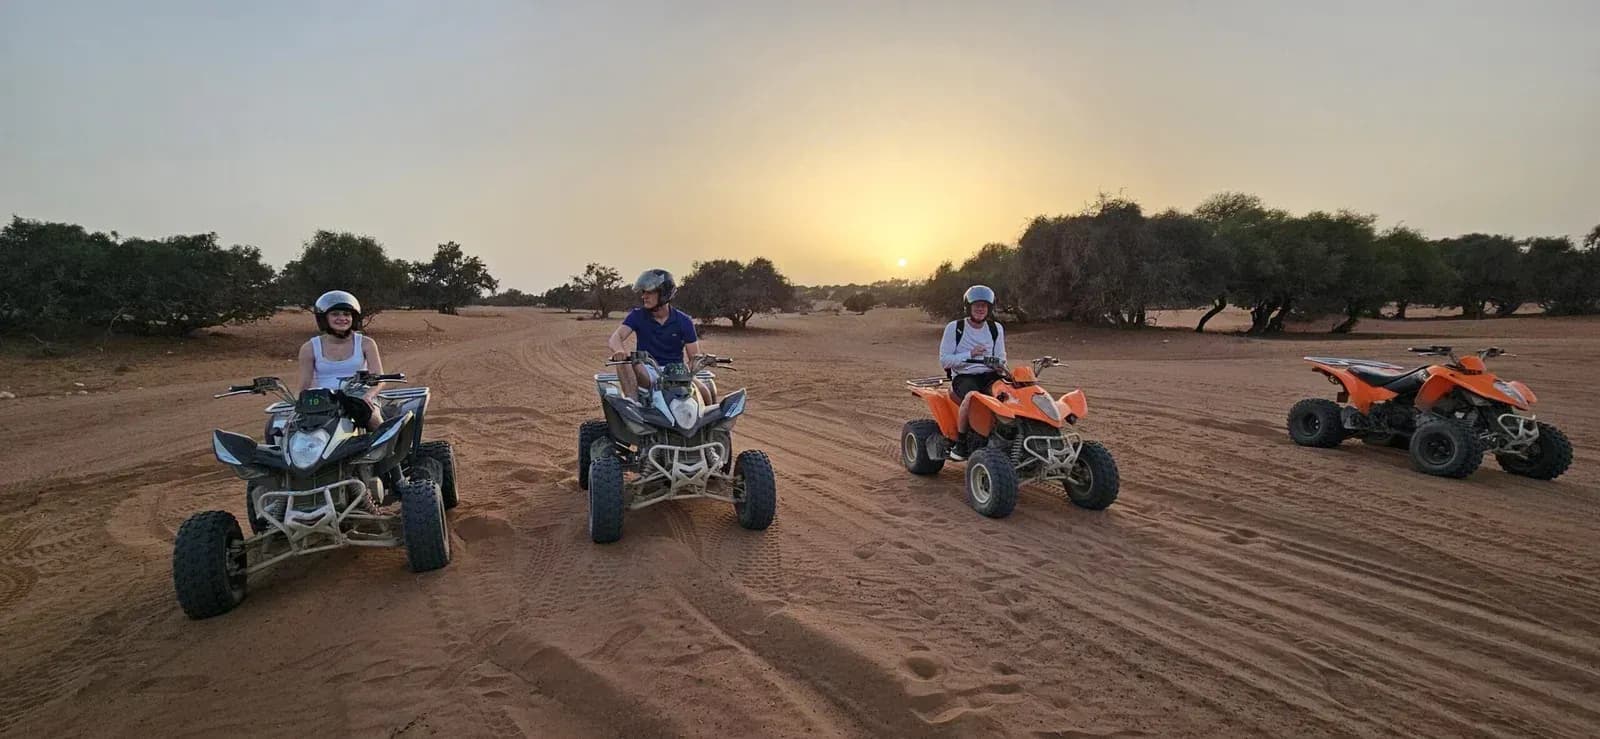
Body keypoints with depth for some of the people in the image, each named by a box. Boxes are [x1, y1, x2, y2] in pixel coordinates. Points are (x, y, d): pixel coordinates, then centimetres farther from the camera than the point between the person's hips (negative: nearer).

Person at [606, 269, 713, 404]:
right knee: (623, 360, -30)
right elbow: (615, 338, -13)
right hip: (647, 372, 0)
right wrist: (620, 351, -38)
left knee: (703, 391, -27)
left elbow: (694, 355, 0)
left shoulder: (683, 321, 1)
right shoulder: (637, 316, 1)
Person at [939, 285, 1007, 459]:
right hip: (963, 376, -3)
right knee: (972, 396, -39)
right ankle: (960, 442, -21)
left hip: (989, 374, 4)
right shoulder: (954, 327, 0)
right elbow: (944, 359, -4)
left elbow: (1000, 357, 16)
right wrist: (969, 355, -16)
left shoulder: (996, 329, 12)